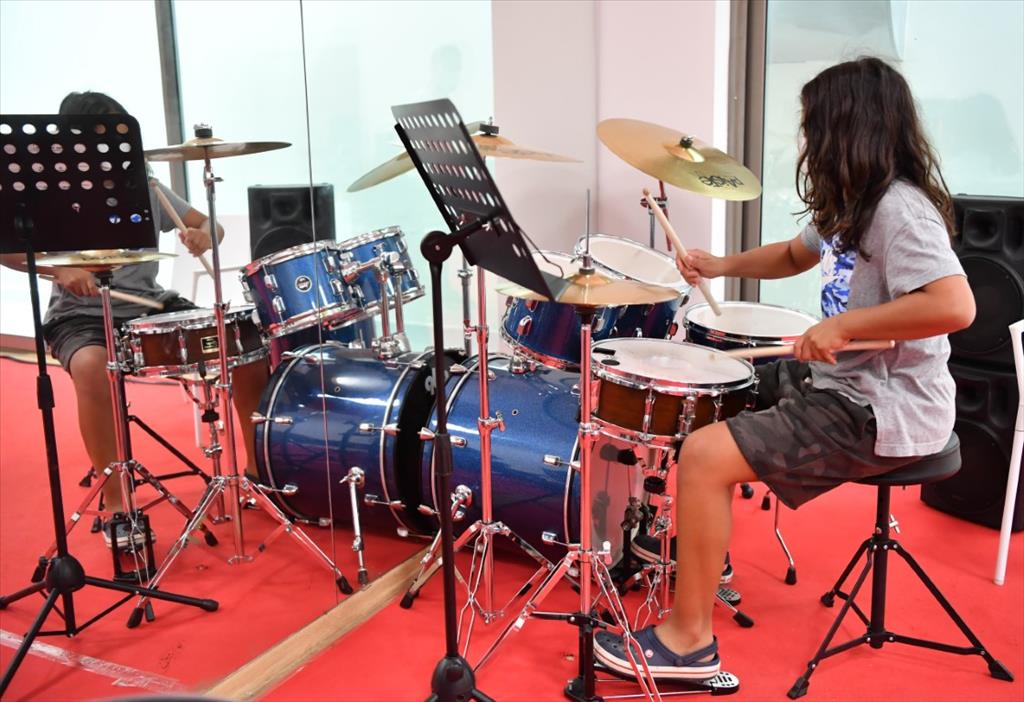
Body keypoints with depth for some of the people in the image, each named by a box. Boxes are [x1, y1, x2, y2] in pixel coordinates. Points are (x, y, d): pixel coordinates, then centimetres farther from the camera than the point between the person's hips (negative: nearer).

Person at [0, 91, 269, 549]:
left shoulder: (145, 188, 7)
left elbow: (211, 225, 9)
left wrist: (203, 237, -15)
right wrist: (58, 268, -33)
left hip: (151, 305, 5)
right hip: (81, 316, -4)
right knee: (92, 368, -39)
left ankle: (258, 464, 5)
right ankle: (114, 503, -21)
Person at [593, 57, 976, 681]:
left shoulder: (900, 209, -21)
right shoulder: (854, 203, 10)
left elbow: (956, 306, -34)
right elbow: (798, 255, 27)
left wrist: (844, 324, -29)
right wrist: (724, 266, 11)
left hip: (884, 413, -11)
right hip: (841, 381, 11)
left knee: (705, 454, -20)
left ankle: (689, 639, -6)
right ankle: (706, 555, 32)